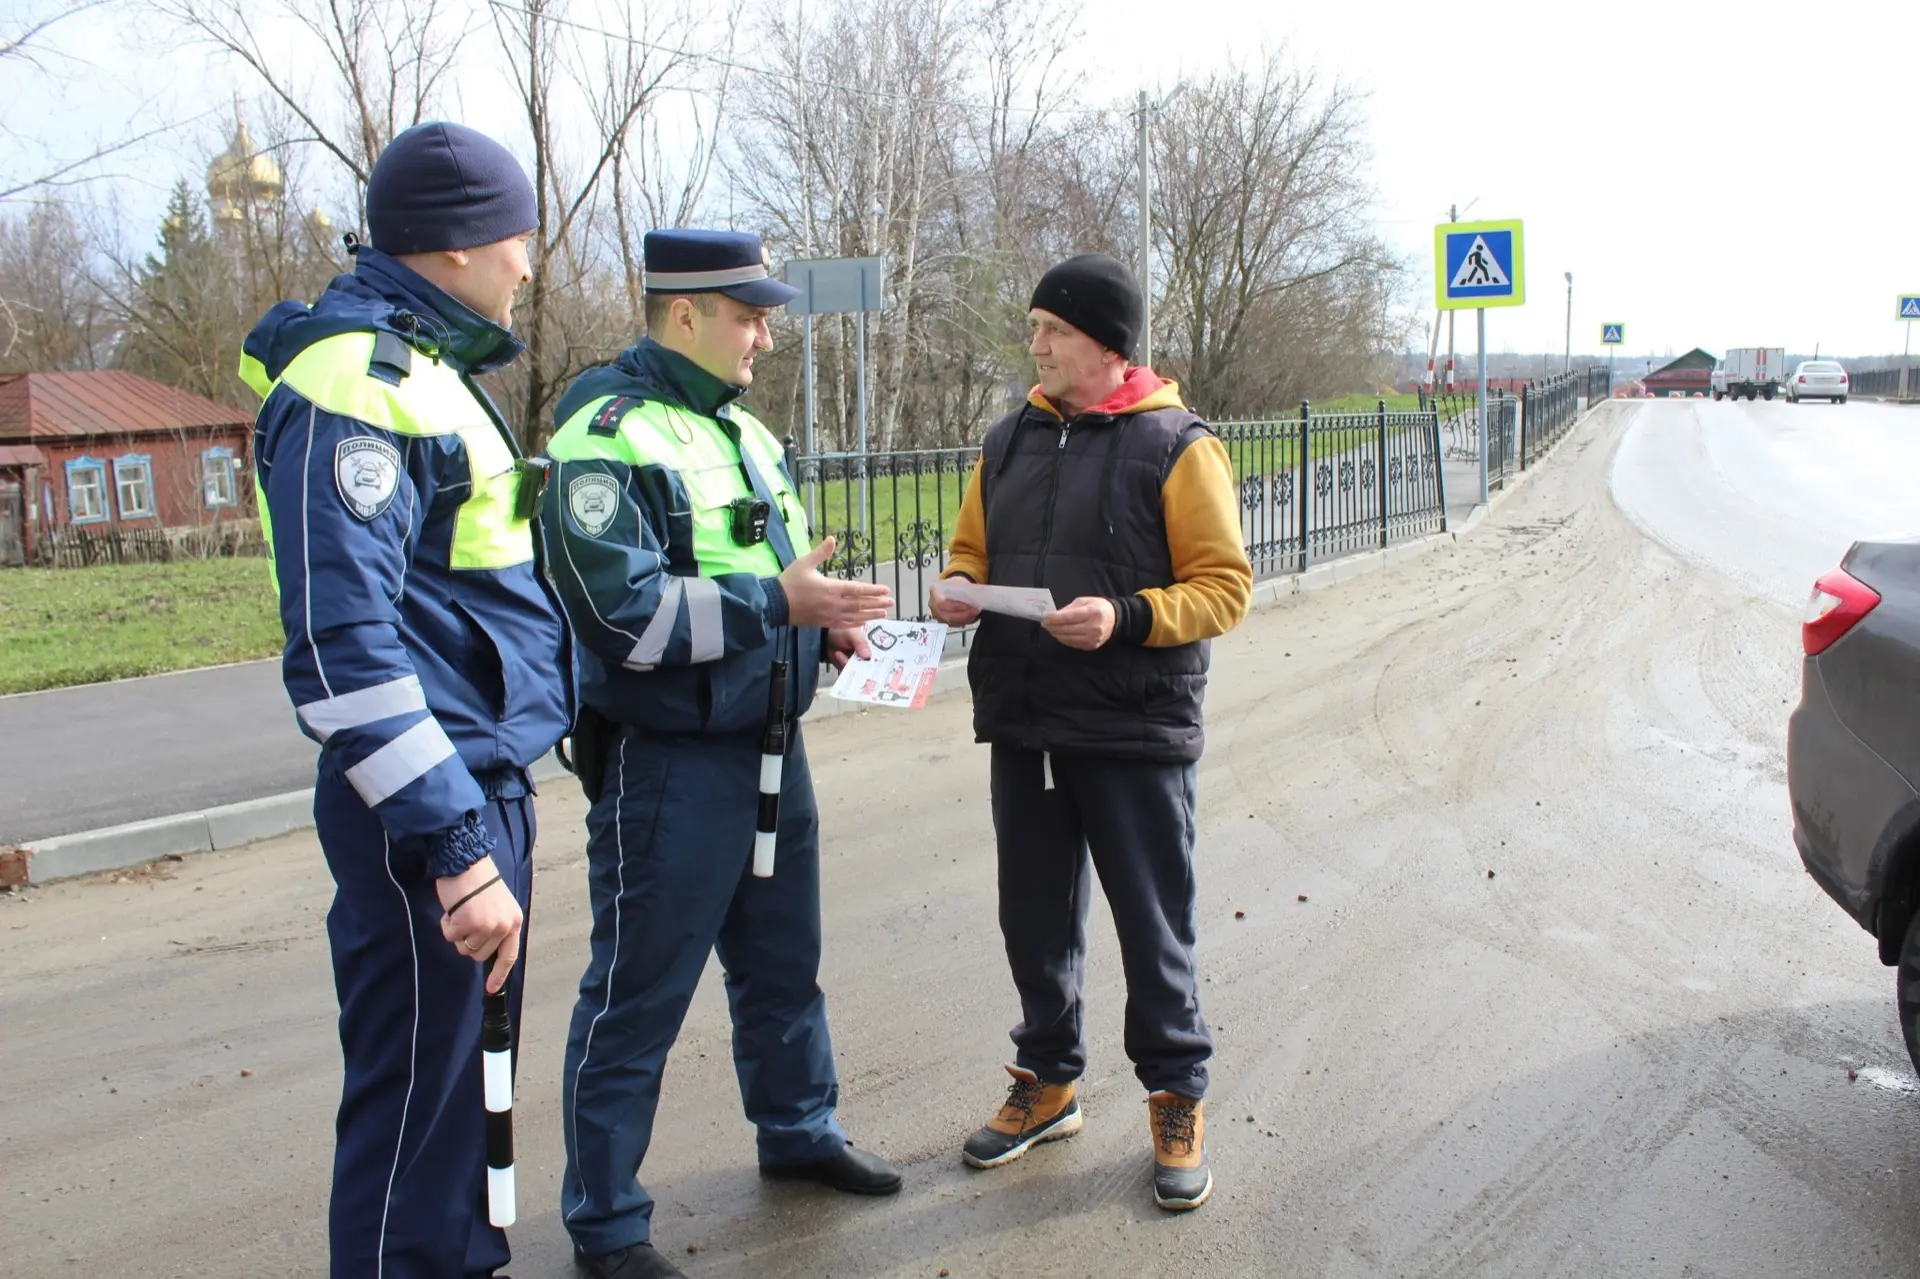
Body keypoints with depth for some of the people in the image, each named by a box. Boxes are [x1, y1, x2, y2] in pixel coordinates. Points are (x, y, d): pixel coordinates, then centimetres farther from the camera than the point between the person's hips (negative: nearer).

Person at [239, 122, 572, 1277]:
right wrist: (452, 846, -25)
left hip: (487, 785, 10)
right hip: (427, 809, -10)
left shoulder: (429, 369, 16)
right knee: (419, 1095, 0)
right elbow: (343, 641, -24)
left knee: (476, 1073, 20)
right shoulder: (354, 382, -16)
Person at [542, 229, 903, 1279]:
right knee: (639, 995, 2)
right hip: (666, 760, -8)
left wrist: (827, 624, 3)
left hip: (768, 746, 9)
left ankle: (798, 1129, 43)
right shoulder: (607, 436, -15)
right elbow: (624, 612, -24)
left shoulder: (738, 426, 13)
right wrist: (779, 603, -24)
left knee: (783, 963, 22)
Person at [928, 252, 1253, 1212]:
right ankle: (1048, 1081, 33)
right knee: (1036, 918, 15)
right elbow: (972, 549, 20)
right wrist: (958, 588, -2)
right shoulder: (1012, 440, 10)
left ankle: (1177, 1100, 24)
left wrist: (1128, 617, -24)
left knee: (1152, 926, 6)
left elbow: (1224, 587, -9)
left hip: (1134, 735, -5)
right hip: (1023, 730, 5)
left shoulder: (1177, 446, -7)